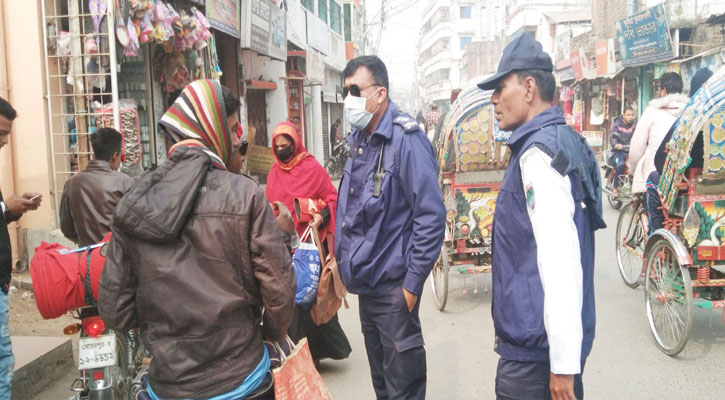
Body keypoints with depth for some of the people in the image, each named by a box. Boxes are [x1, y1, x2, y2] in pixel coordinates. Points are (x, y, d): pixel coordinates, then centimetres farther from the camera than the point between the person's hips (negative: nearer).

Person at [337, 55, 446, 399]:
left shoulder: (406, 140, -17)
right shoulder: (359, 141, 9)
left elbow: (431, 216, -20)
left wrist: (413, 283, -19)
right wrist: (344, 258, 16)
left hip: (394, 286, -8)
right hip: (365, 282, 8)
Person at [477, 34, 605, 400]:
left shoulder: (539, 152, -18)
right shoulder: (563, 140, 12)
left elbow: (560, 260, -25)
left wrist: (563, 363, -24)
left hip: (536, 350, -10)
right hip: (545, 342, 10)